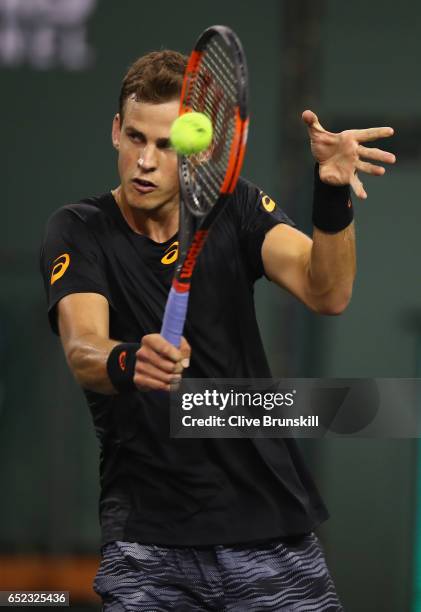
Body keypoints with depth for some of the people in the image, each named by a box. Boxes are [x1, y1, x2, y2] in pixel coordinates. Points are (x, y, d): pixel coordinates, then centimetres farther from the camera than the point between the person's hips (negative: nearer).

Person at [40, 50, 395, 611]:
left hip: (273, 528, 2)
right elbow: (82, 348, -22)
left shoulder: (235, 208, 1)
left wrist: (333, 195, -34)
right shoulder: (79, 233, -5)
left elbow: (326, 293, -15)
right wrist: (126, 363, -46)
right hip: (148, 539, -2)